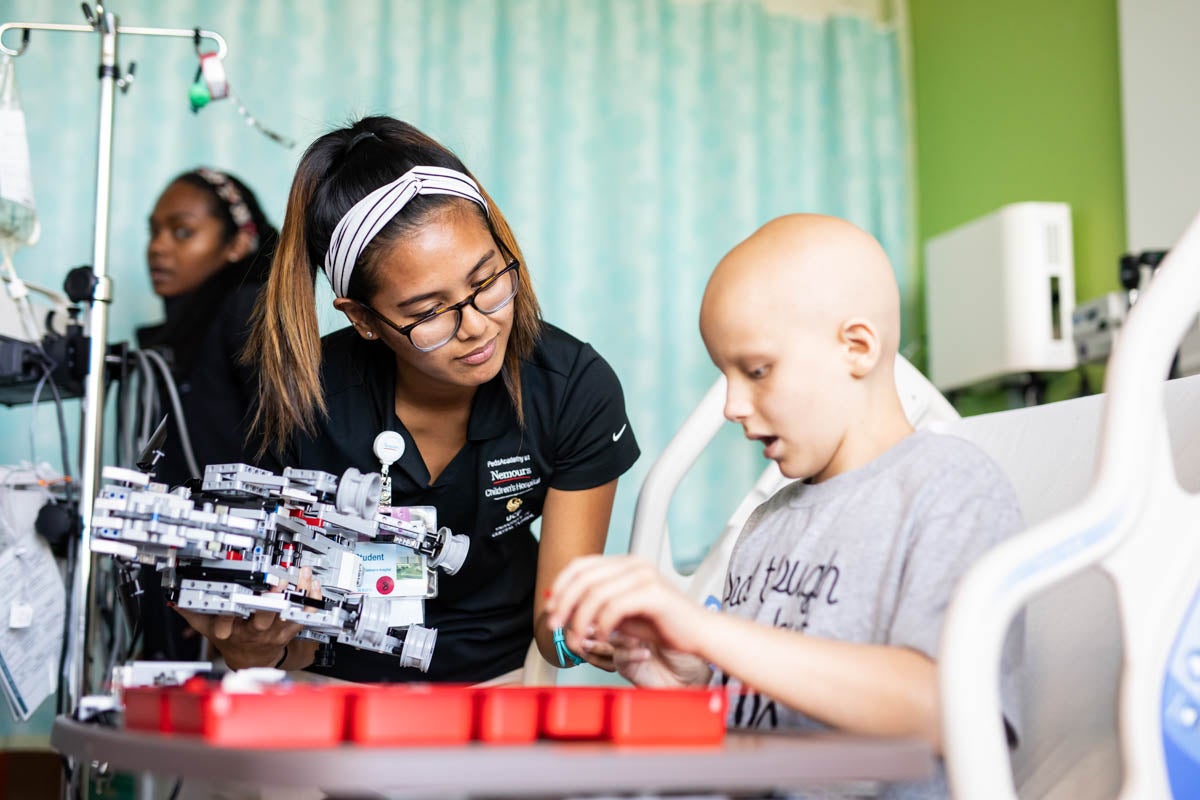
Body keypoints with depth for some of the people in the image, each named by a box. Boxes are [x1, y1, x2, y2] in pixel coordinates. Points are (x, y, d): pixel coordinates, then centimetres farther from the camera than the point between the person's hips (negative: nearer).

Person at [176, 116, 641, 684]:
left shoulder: (575, 390, -15)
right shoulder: (301, 401, -19)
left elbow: (557, 625, -10)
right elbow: (289, 651, -11)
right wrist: (251, 642, -34)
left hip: (501, 681, 1)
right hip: (337, 696, 0)